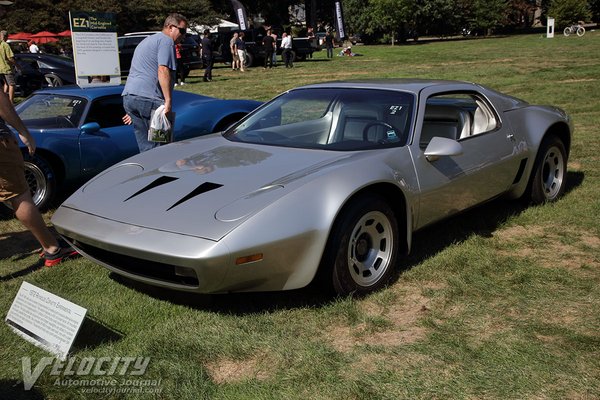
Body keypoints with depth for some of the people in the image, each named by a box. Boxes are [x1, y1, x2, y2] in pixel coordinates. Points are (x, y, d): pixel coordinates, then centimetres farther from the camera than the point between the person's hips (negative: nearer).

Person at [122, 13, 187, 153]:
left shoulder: (146, 41, 31)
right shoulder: (166, 41, -1)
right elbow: (163, 70, -15)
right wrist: (168, 101, -20)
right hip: (148, 98, -9)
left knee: (146, 148, 9)